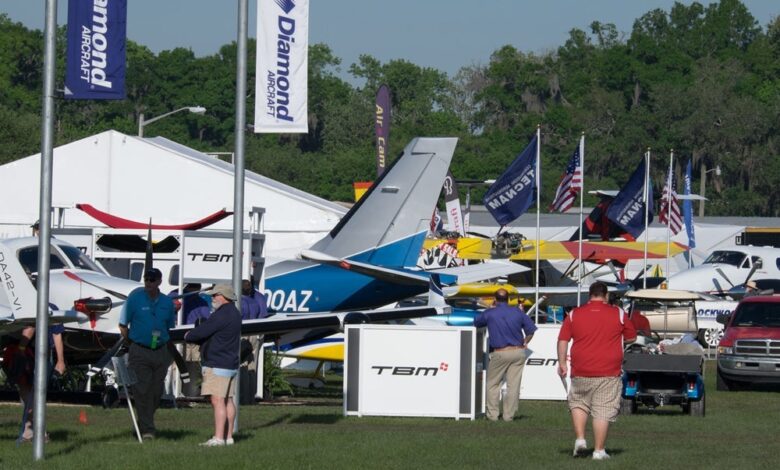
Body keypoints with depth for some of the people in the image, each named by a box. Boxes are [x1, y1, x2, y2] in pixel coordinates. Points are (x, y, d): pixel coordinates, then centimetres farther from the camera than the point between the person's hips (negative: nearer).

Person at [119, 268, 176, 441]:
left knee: (156, 391, 6)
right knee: (142, 391, -10)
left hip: (161, 353, 4)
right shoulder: (135, 298, -4)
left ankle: (144, 424, 23)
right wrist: (131, 343, 1)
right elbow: (123, 325, 2)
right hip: (140, 352, -4)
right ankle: (147, 429, -9)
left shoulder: (167, 302, 8)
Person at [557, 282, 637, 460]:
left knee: (578, 404, 21)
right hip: (608, 373, -1)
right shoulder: (618, 314, 0)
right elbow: (631, 337, 10)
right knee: (603, 411, 2)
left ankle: (580, 439, 8)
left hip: (581, 372, 1)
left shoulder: (574, 314, 4)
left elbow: (562, 340, 2)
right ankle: (599, 450, 2)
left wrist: (562, 362, 8)